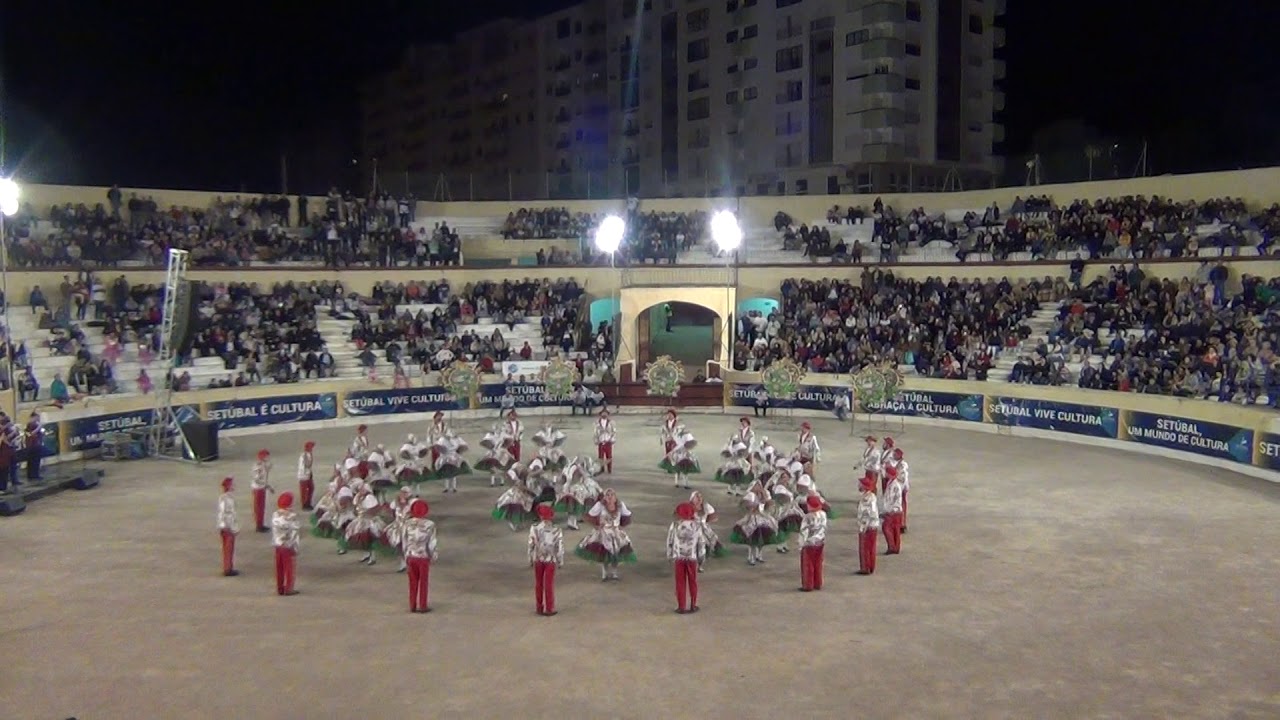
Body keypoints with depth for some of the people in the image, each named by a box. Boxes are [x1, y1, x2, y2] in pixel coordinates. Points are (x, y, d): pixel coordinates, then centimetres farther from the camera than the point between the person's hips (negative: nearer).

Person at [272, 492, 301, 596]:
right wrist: (296, 547, -9)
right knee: (290, 568, 5)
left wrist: (274, 543, 12)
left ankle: (279, 588, 20)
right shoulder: (292, 517, -18)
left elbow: (273, 531, 3)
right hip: (289, 546, -5)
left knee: (279, 568, 13)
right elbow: (295, 532, -16)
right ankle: (288, 589, 10)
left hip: (278, 546, 5)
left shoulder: (275, 516, -1)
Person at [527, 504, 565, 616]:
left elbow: (531, 546, -5)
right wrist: (561, 562, 5)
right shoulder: (557, 530, -11)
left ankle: (539, 608, 21)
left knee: (538, 583, 14)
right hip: (551, 560, -1)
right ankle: (549, 609, 12)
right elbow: (560, 548, -8)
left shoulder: (534, 529, -10)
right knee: (549, 584, 7)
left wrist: (530, 560, 7)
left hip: (538, 559, 1)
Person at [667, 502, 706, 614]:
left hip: (678, 558, -1)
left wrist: (670, 557, 8)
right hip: (692, 558, 1)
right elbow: (701, 543, 0)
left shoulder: (674, 526, -7)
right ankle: (693, 606, 19)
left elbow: (669, 542, -4)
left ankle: (681, 607, 10)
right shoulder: (696, 526, -4)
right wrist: (701, 558, 10)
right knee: (693, 582, 14)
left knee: (680, 583, 7)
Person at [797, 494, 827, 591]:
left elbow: (804, 532, -17)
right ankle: (818, 584, 23)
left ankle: (808, 586, 11)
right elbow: (824, 529, 5)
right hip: (820, 543, 6)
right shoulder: (823, 515, -3)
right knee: (818, 564, 16)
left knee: (808, 565, 5)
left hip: (809, 543, -6)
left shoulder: (808, 517, -21)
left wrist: (801, 544, -9)